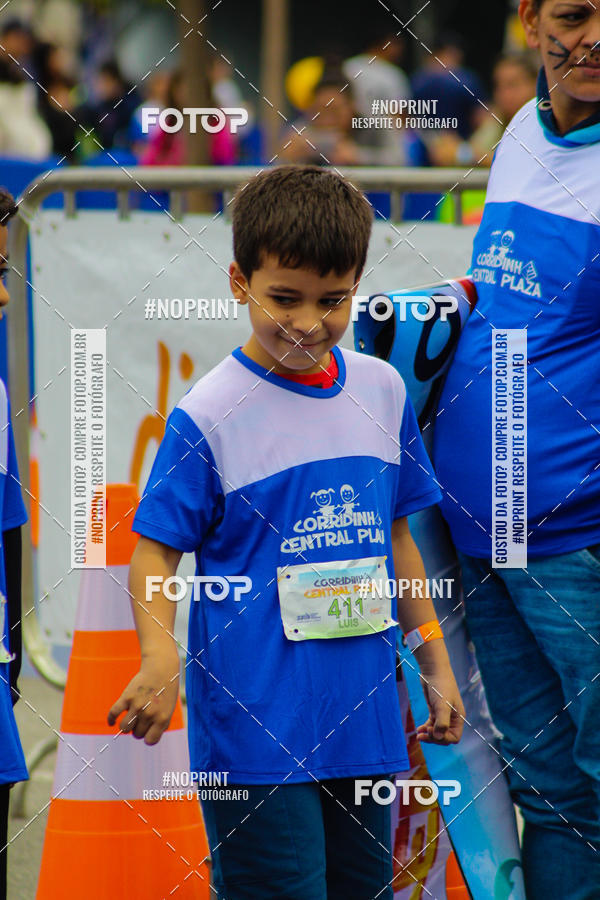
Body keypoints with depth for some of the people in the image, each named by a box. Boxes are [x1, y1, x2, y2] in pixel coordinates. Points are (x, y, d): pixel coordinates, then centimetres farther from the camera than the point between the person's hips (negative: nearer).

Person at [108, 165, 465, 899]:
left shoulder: (383, 390, 7)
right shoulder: (209, 414, -10)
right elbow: (155, 549, -10)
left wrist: (434, 663, 20)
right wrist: (160, 655, -28)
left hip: (365, 719, 6)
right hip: (255, 723, -6)